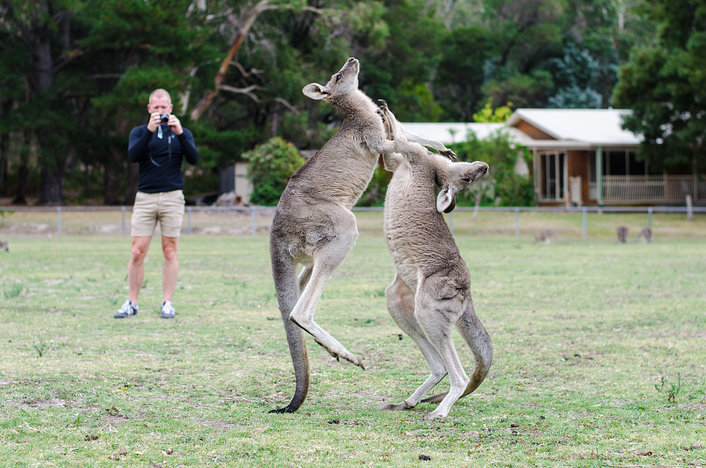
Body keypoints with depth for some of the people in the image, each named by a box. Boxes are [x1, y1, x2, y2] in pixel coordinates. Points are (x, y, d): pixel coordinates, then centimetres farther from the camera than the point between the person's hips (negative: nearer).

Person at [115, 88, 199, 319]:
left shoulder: (182, 133, 10)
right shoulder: (139, 132, 10)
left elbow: (193, 158, -6)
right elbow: (133, 155, -10)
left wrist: (179, 133, -18)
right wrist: (149, 131, -20)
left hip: (172, 196, 0)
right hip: (145, 197, 0)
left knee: (170, 251, 1)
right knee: (137, 252, -4)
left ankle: (167, 303, 7)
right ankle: (132, 303, 5)